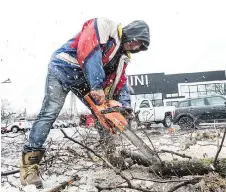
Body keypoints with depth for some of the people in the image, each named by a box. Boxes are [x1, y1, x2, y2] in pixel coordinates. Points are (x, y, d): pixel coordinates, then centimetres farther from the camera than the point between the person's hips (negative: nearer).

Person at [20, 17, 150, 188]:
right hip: (63, 69, -8)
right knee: (50, 112, -18)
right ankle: (29, 162, -16)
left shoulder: (123, 57, 10)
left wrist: (125, 106, -8)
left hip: (84, 80, 8)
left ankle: (111, 155, 14)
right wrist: (97, 86, -38)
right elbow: (89, 49, -30)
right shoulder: (105, 26, -15)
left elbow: (120, 82, 8)